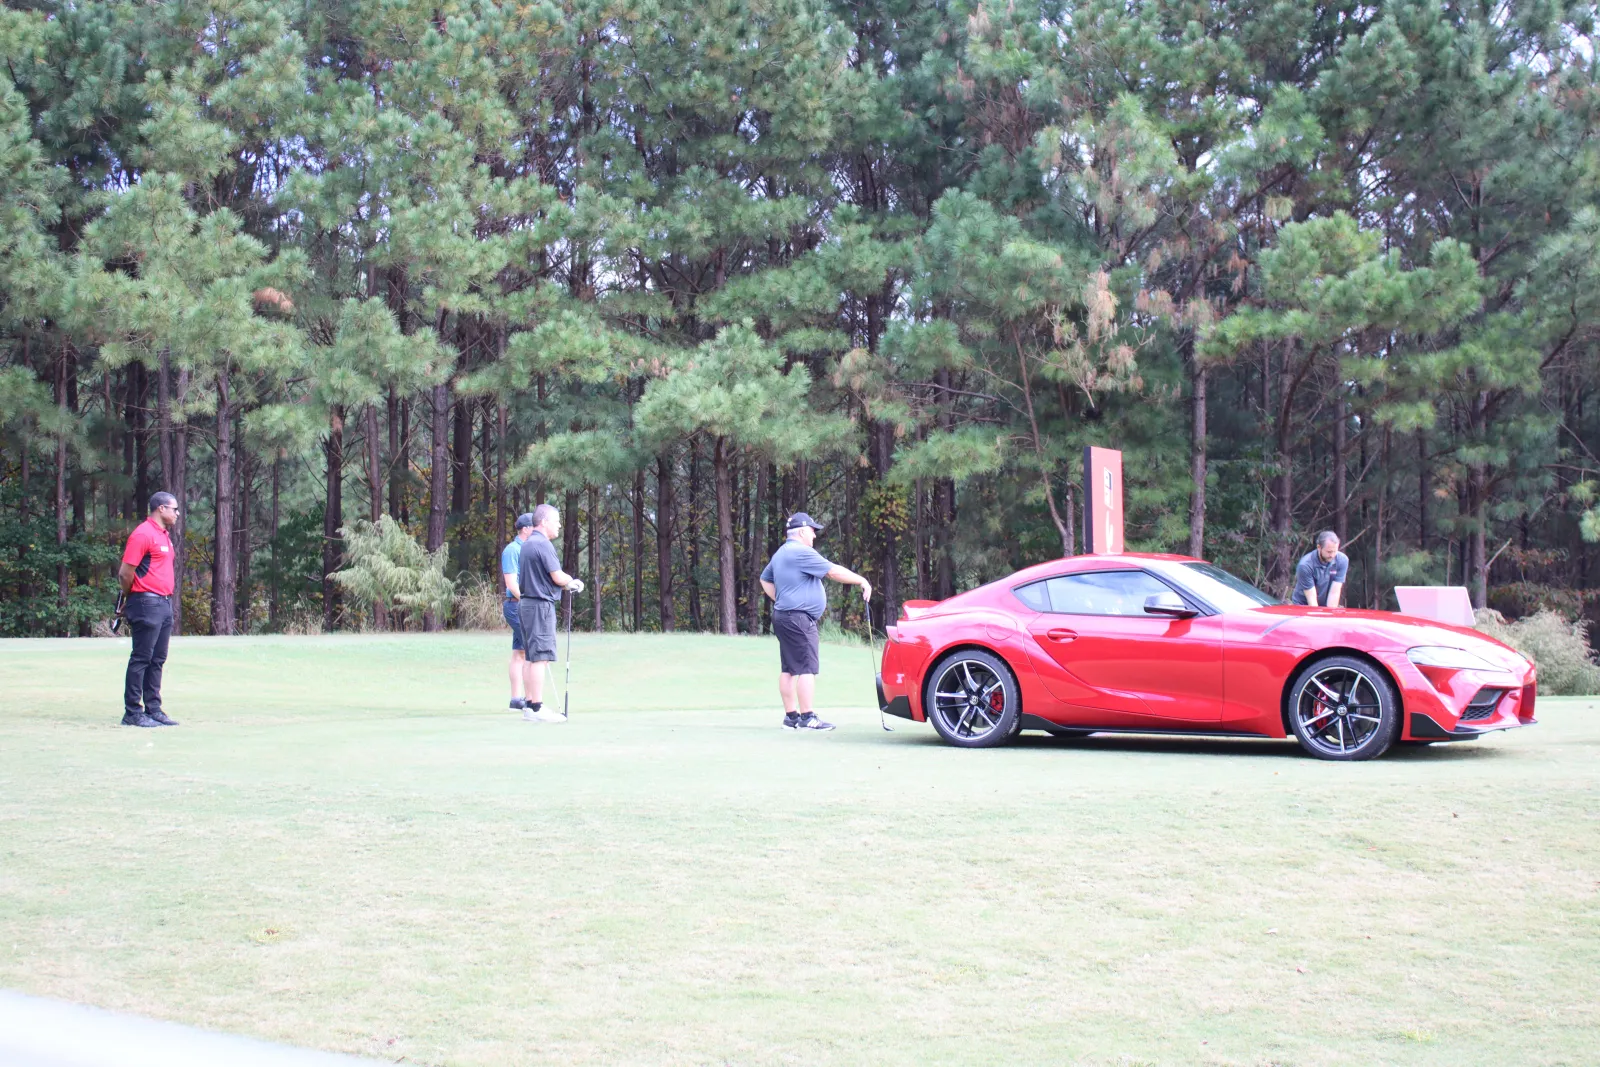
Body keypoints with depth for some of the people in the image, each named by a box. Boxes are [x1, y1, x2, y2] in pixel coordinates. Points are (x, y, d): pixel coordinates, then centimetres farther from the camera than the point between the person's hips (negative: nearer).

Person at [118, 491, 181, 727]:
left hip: (165, 603, 9)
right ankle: (132, 712, -2)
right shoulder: (143, 534, -11)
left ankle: (153, 710, 16)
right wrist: (130, 600, 0)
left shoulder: (165, 535, 18)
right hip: (147, 603, -9)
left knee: (157, 660, 11)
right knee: (141, 658, -6)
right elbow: (125, 573, -13)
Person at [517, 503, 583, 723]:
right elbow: (558, 577, -17)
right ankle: (537, 708, -9)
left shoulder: (527, 544, 16)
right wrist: (572, 582, 4)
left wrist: (567, 585, 12)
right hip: (540, 605, -10)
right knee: (540, 657, -9)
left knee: (529, 657, 11)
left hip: (525, 604, 10)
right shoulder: (543, 544, -15)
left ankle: (529, 704, 14)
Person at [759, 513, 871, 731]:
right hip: (799, 619, -11)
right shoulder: (801, 553, -14)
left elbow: (765, 580, 29)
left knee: (789, 668, 10)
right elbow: (833, 571, -14)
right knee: (807, 667, -9)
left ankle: (791, 716, 13)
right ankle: (807, 718, -10)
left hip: (783, 616, 11)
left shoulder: (781, 554, 18)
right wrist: (862, 581, -5)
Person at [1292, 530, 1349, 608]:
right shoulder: (1305, 565, -21)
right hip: (1303, 606, -3)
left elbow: (1334, 593, -14)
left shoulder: (1342, 560, -11)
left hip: (1327, 606, 3)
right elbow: (1311, 598, -20)